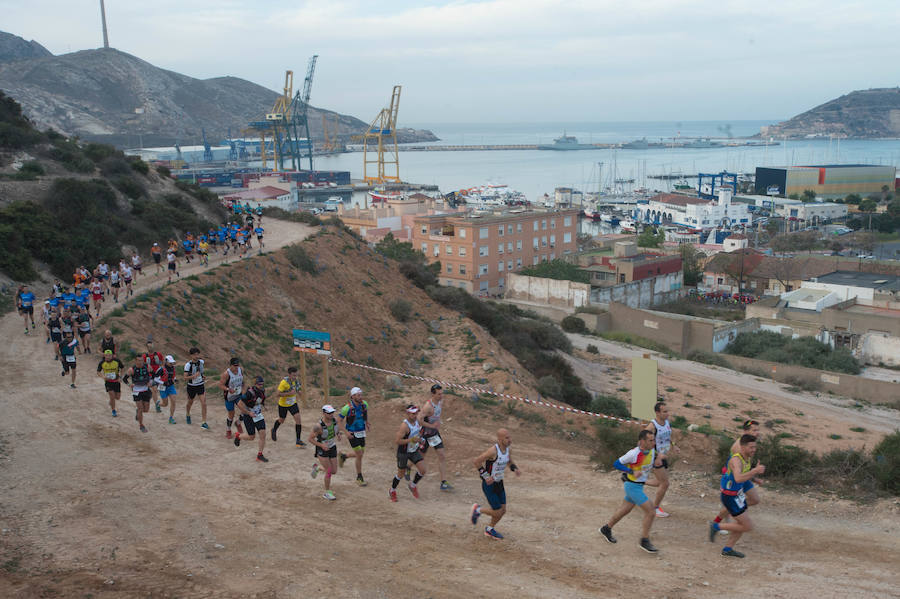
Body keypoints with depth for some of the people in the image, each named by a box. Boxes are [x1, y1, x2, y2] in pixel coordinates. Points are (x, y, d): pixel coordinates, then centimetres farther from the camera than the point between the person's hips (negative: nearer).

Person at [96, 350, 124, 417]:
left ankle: (111, 402, 42)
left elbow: (123, 367, 3)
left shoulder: (117, 361, -14)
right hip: (108, 381, -1)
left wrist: (120, 373, -14)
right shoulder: (102, 363, -13)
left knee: (117, 397, 6)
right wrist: (103, 376, -19)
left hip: (116, 381, 1)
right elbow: (98, 372, 0)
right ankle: (113, 411, 7)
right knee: (112, 396, -12)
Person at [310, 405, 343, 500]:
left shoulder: (334, 420, -11)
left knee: (334, 471, 9)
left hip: (332, 448, 6)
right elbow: (310, 439, -16)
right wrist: (322, 445, -26)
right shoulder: (319, 426, -26)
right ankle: (327, 493, 8)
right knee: (329, 471, -10)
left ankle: (317, 467, 36)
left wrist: (339, 435, -10)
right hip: (322, 450, -6)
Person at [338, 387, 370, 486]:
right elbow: (339, 420, -10)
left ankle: (343, 456, 41)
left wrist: (367, 423, 4)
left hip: (361, 432, 6)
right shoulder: (347, 408, -22)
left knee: (361, 453, 15)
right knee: (359, 455, -6)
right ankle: (359, 478, 10)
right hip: (352, 434, -6)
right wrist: (346, 432, -18)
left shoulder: (364, 404, -8)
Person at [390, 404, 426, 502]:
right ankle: (392, 490, 34)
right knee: (401, 473, 9)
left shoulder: (417, 420, -5)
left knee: (422, 470, -5)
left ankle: (413, 485, 22)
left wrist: (419, 437, 4)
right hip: (403, 452, -6)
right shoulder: (404, 425, -28)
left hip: (414, 451, 6)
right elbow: (396, 441, -30)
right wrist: (411, 440, -32)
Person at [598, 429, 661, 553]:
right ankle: (645, 541, 3)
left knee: (624, 510, 21)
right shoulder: (633, 453, -24)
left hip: (639, 486, 8)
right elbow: (616, 464, -15)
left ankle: (606, 529, 40)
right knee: (651, 512, -10)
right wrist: (632, 472, -25)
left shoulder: (652, 450, -3)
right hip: (632, 486, -8)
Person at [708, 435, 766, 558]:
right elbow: (738, 478, -47)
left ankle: (728, 549, 29)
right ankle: (717, 526, 7)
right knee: (748, 527, -6)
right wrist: (755, 470, -46)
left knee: (743, 524, 18)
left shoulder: (747, 457, 0)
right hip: (730, 498, -9)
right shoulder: (736, 459, -29)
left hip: (738, 493, 9)